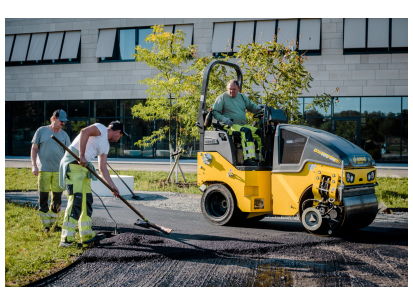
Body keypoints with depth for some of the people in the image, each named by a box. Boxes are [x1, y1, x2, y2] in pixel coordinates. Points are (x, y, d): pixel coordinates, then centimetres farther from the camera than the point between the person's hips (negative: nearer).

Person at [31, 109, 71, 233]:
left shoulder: (64, 135, 9)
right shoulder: (41, 131, 3)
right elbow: (34, 148, 5)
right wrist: (34, 165, -4)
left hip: (59, 170, 3)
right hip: (44, 170, -3)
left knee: (57, 198, 5)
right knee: (43, 198, -2)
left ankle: (53, 222, 20)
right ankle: (46, 224, 7)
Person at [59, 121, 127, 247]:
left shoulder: (106, 146, 22)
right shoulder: (101, 129, -4)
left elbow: (102, 168, 24)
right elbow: (84, 132, -23)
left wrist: (112, 186, 23)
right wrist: (82, 155, -26)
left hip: (84, 166, 10)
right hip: (73, 163, -10)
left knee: (87, 200, 12)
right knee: (76, 199, -16)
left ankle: (87, 235, 22)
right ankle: (66, 239, -17)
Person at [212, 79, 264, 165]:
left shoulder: (243, 97, 19)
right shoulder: (222, 98, 2)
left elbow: (251, 107, 27)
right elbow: (214, 112, -1)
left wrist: (258, 107, 3)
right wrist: (224, 119, -18)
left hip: (243, 125, 7)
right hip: (230, 126, -7)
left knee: (260, 133, -7)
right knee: (246, 131, -35)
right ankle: (248, 159, -45)